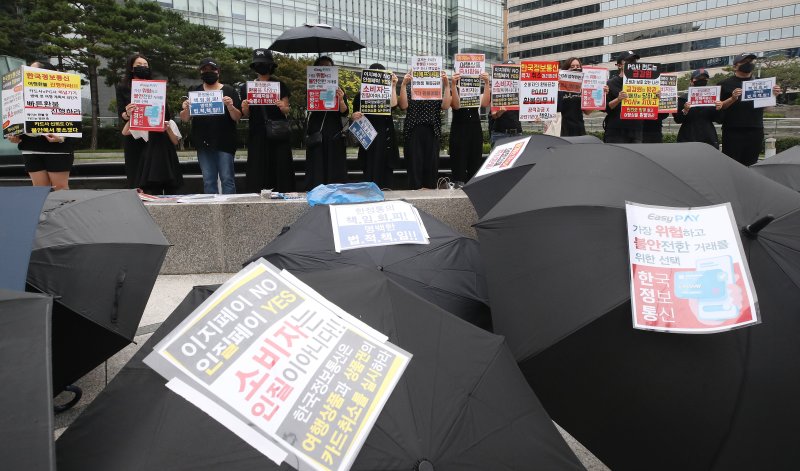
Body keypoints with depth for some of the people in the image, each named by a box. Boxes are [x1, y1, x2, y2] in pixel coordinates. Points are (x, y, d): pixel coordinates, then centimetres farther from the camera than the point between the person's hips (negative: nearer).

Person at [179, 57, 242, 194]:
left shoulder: (229, 91, 5)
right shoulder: (194, 92, 13)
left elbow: (237, 117, 0)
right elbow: (184, 119, 11)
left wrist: (230, 106, -20)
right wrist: (185, 109, -12)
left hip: (224, 142, -3)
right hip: (203, 142, 3)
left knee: (227, 179, -6)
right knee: (208, 181, 5)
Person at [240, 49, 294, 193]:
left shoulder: (280, 85, 5)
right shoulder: (247, 87, 9)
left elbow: (287, 110, 4)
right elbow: (246, 115, 10)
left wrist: (283, 107, -18)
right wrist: (245, 109, -12)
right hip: (257, 136, 1)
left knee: (281, 170, -4)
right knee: (258, 173, -2)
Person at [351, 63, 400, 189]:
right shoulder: (361, 95, 5)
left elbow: (393, 104, -12)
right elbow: (355, 118, 5)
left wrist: (393, 86, -10)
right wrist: (355, 117, -17)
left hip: (386, 138, 2)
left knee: (385, 171, 2)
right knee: (371, 172, -3)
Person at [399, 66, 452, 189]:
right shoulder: (410, 87, 7)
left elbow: (445, 106, -4)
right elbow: (403, 105, -7)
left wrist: (447, 85, -11)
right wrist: (403, 85, -15)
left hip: (433, 132, 2)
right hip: (413, 132, -1)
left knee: (432, 164, 2)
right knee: (415, 164, -3)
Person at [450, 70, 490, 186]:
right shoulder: (454, 89, 3)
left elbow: (485, 103, -9)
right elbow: (456, 105, -17)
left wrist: (486, 83, -16)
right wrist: (453, 84, -24)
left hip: (475, 129, 3)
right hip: (459, 129, -3)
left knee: (475, 161, 3)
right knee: (459, 161, -4)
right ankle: (458, 186, -1)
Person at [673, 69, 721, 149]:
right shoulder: (683, 98, -1)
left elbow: (714, 119, 11)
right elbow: (677, 120, -5)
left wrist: (717, 109, -7)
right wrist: (685, 111, -22)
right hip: (688, 138, -3)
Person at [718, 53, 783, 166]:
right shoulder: (725, 84, 3)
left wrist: (774, 95, -2)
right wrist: (732, 99, -19)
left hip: (755, 131, 4)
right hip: (733, 132, -4)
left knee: (750, 165, 6)